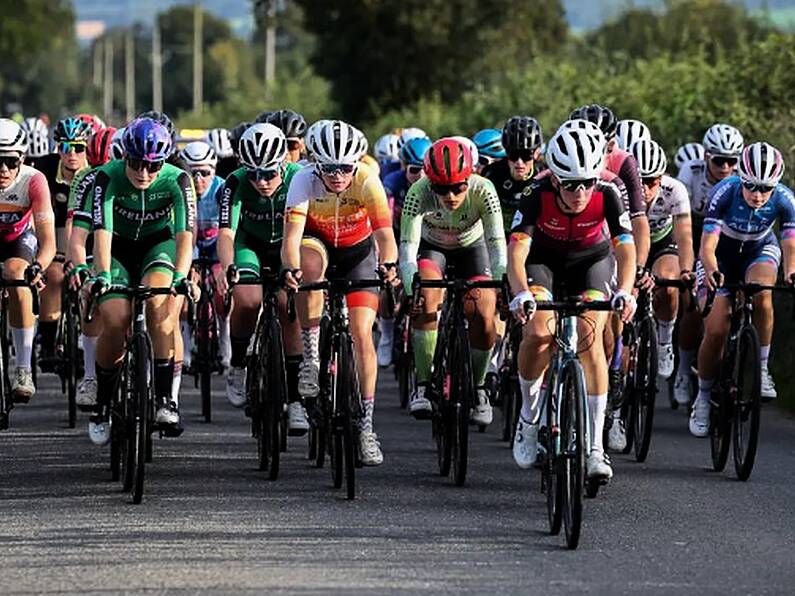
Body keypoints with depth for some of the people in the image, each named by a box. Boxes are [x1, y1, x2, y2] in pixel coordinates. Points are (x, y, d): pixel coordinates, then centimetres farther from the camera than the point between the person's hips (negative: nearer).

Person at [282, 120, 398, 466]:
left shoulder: (367, 182, -29)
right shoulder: (304, 182, -29)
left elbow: (385, 232, -37)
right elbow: (291, 236, -37)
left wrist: (388, 264, -58)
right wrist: (290, 269, -57)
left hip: (358, 250, 0)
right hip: (317, 242, 0)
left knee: (362, 334, -12)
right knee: (311, 264, -37)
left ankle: (366, 426, -5)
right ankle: (310, 357, -27)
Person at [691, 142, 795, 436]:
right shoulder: (725, 192, -32)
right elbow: (707, 245, -36)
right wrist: (711, 271, -57)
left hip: (760, 250, 1)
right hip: (721, 255, -1)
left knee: (761, 295, -34)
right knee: (715, 331, -12)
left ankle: (762, 368, -18)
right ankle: (703, 398, 9)